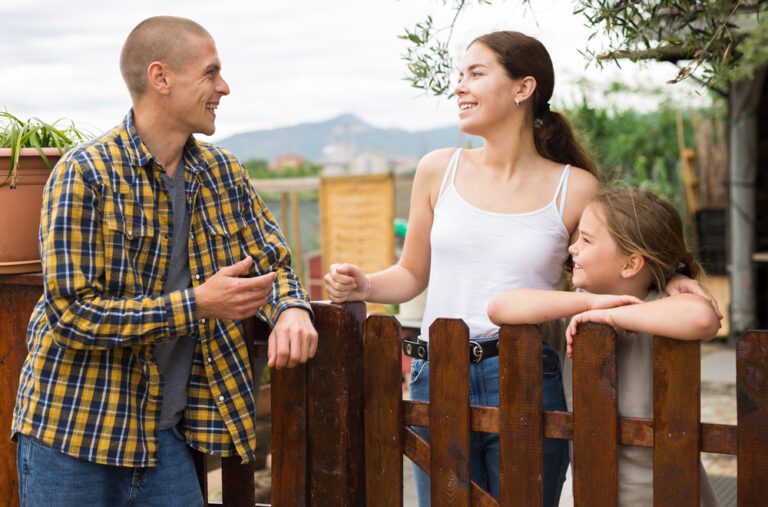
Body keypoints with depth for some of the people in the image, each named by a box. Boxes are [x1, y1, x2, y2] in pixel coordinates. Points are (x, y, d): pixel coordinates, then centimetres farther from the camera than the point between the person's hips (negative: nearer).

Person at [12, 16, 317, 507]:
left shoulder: (223, 172, 4)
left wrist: (291, 309, -13)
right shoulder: (85, 174, -14)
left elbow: (272, 261, 10)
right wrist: (197, 303, -22)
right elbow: (72, 314, -18)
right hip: (73, 435, -5)